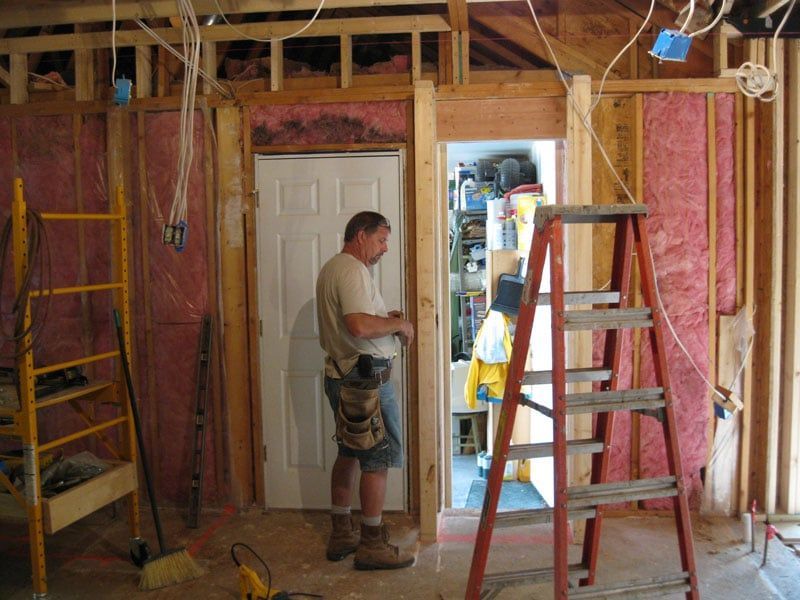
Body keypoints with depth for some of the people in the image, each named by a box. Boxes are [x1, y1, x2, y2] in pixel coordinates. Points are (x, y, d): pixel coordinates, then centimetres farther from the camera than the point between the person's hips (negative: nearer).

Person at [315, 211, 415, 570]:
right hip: (366, 377, -11)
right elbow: (359, 325, -30)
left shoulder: (331, 268, 17)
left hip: (342, 375, 11)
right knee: (378, 459, -2)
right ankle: (372, 546, 6)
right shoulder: (352, 270, -16)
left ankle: (341, 534, 26)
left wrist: (387, 319, 10)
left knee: (350, 453, 17)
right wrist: (397, 324, -13)